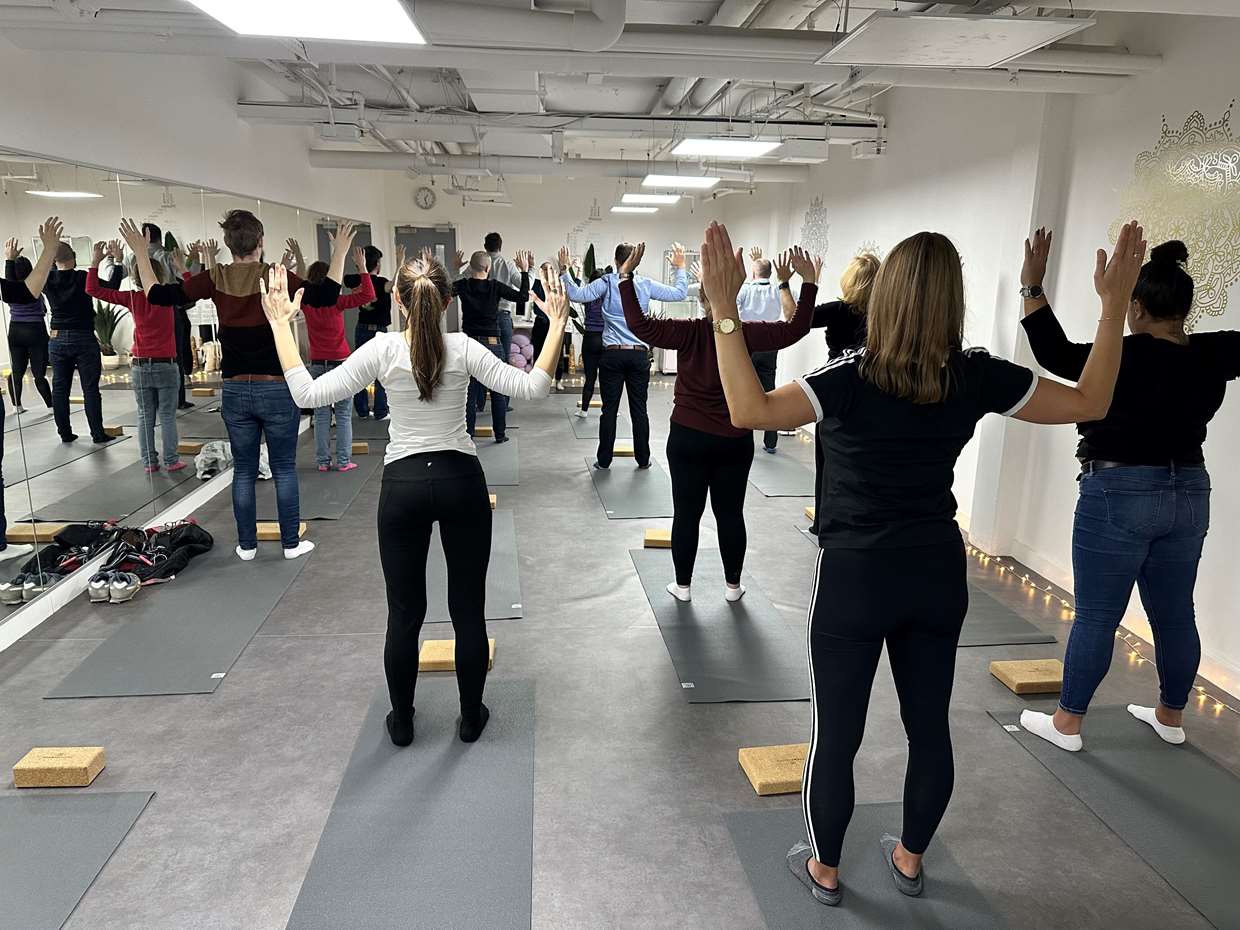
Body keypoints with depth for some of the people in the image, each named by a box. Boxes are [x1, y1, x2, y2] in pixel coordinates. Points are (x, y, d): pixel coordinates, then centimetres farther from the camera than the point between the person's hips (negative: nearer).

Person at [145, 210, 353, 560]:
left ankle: (247, 545, 19)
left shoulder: (216, 279, -3)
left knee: (243, 471, 13)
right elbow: (326, 296, -16)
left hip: (236, 391, 3)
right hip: (277, 389, -2)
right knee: (284, 469, 8)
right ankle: (291, 543, 15)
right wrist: (340, 252, -8)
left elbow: (158, 295, 0)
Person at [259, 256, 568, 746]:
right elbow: (533, 386, -12)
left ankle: (402, 722, 27)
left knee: (405, 612, 13)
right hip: (461, 481, 0)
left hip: (403, 485, 0)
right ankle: (471, 717, 25)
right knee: (468, 608, 12)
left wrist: (280, 323, -5)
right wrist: (556, 323, -6)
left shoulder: (382, 350, -9)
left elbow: (308, 393, -11)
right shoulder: (465, 349, -9)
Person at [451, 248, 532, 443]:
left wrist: (455, 269, 18)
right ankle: (500, 434, 14)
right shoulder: (495, 286, -8)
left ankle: (468, 435, 7)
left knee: (470, 392, 6)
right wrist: (525, 271, 3)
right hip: (493, 344, -1)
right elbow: (523, 295, -5)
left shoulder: (462, 285, -4)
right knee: (498, 392, 9)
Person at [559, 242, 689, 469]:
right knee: (639, 409, 9)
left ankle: (604, 460, 10)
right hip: (640, 355, 1)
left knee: (609, 409, 5)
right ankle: (643, 459, 16)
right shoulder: (646, 285, 1)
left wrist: (564, 270, -2)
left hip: (613, 355, -1)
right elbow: (680, 293, 9)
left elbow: (577, 295, -11)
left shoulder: (607, 282, -3)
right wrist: (680, 267, 22)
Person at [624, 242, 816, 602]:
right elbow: (796, 327, -8)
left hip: (688, 439, -1)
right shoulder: (746, 333, -8)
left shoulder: (689, 333, -10)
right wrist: (807, 282, -5)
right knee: (730, 514, 12)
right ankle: (733, 586, 23)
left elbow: (638, 324, -15)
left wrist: (626, 276, -11)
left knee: (686, 514, 9)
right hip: (735, 442, 1)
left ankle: (682, 585, 19)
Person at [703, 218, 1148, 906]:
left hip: (856, 578, -4)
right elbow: (1089, 403, 2)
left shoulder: (853, 378, -18)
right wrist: (1116, 306, 7)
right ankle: (910, 858, 40)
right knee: (930, 727, 20)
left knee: (836, 735, 12)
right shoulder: (977, 377, -7)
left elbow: (748, 411, -27)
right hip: (937, 575, 4)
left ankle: (825, 870, 29)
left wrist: (725, 309, -26)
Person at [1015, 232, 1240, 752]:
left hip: (1120, 497, -6)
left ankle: (1067, 724, 10)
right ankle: (1170, 717, 33)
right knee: (1174, 615, 17)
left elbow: (1055, 355, -17)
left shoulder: (1130, 357, -17)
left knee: (1095, 617, 1)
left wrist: (1032, 288, -14)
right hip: (1188, 495, 7)